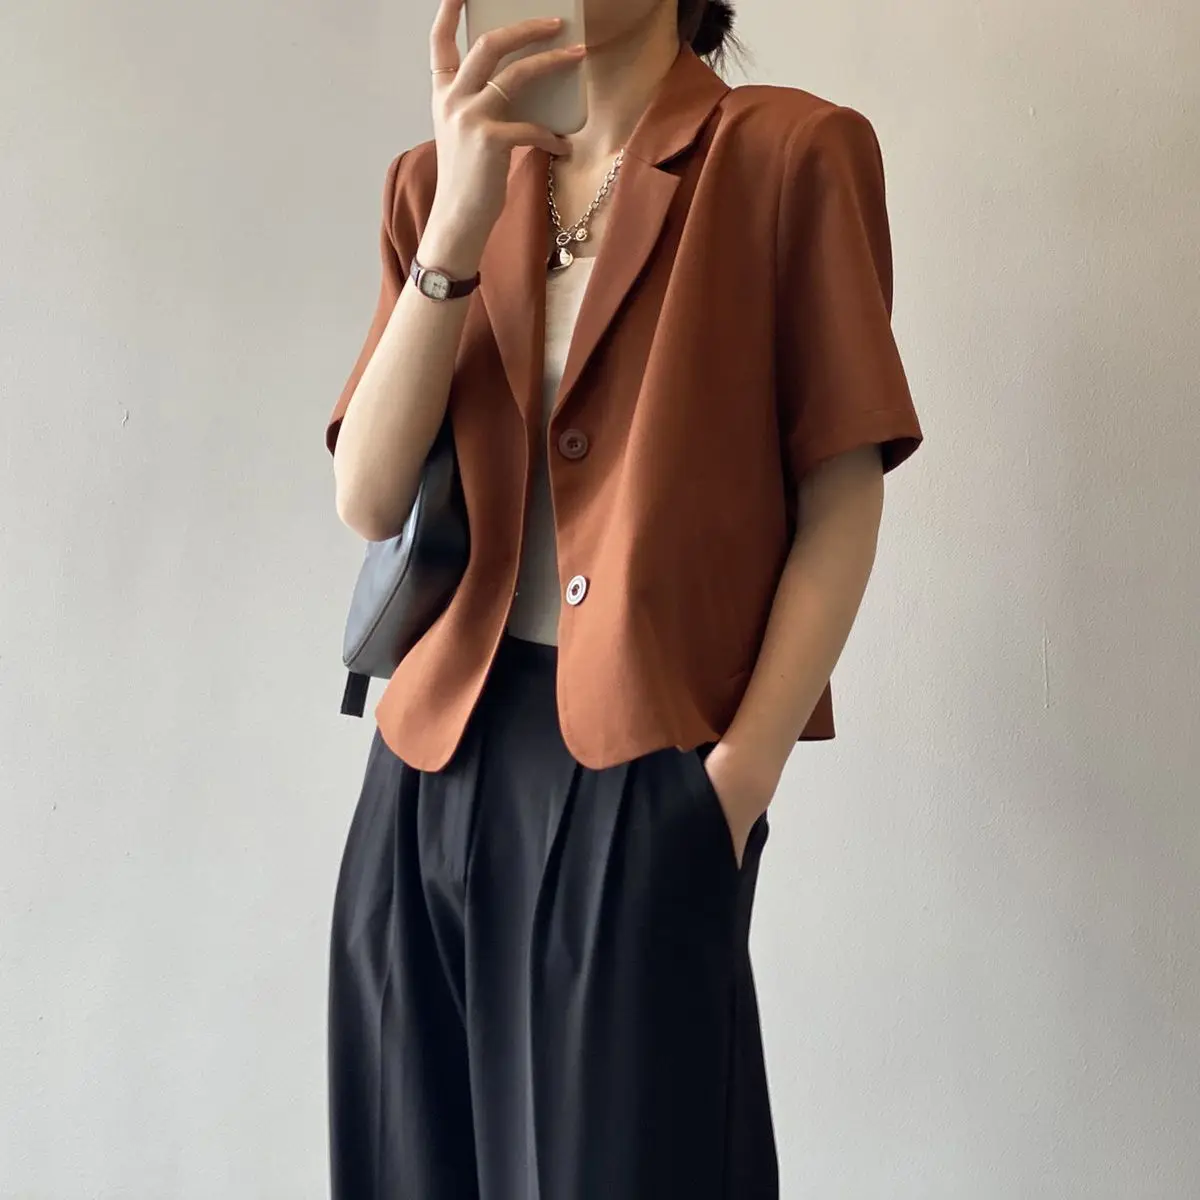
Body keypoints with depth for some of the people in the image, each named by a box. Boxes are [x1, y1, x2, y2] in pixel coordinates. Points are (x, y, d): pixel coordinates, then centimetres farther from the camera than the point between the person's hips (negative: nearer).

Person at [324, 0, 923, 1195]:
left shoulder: (790, 152, -1)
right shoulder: (438, 179, 10)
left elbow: (841, 501, -3)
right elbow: (369, 498, -2)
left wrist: (744, 770, -12)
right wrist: (459, 224, -13)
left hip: (648, 774, -4)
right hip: (440, 763, 4)